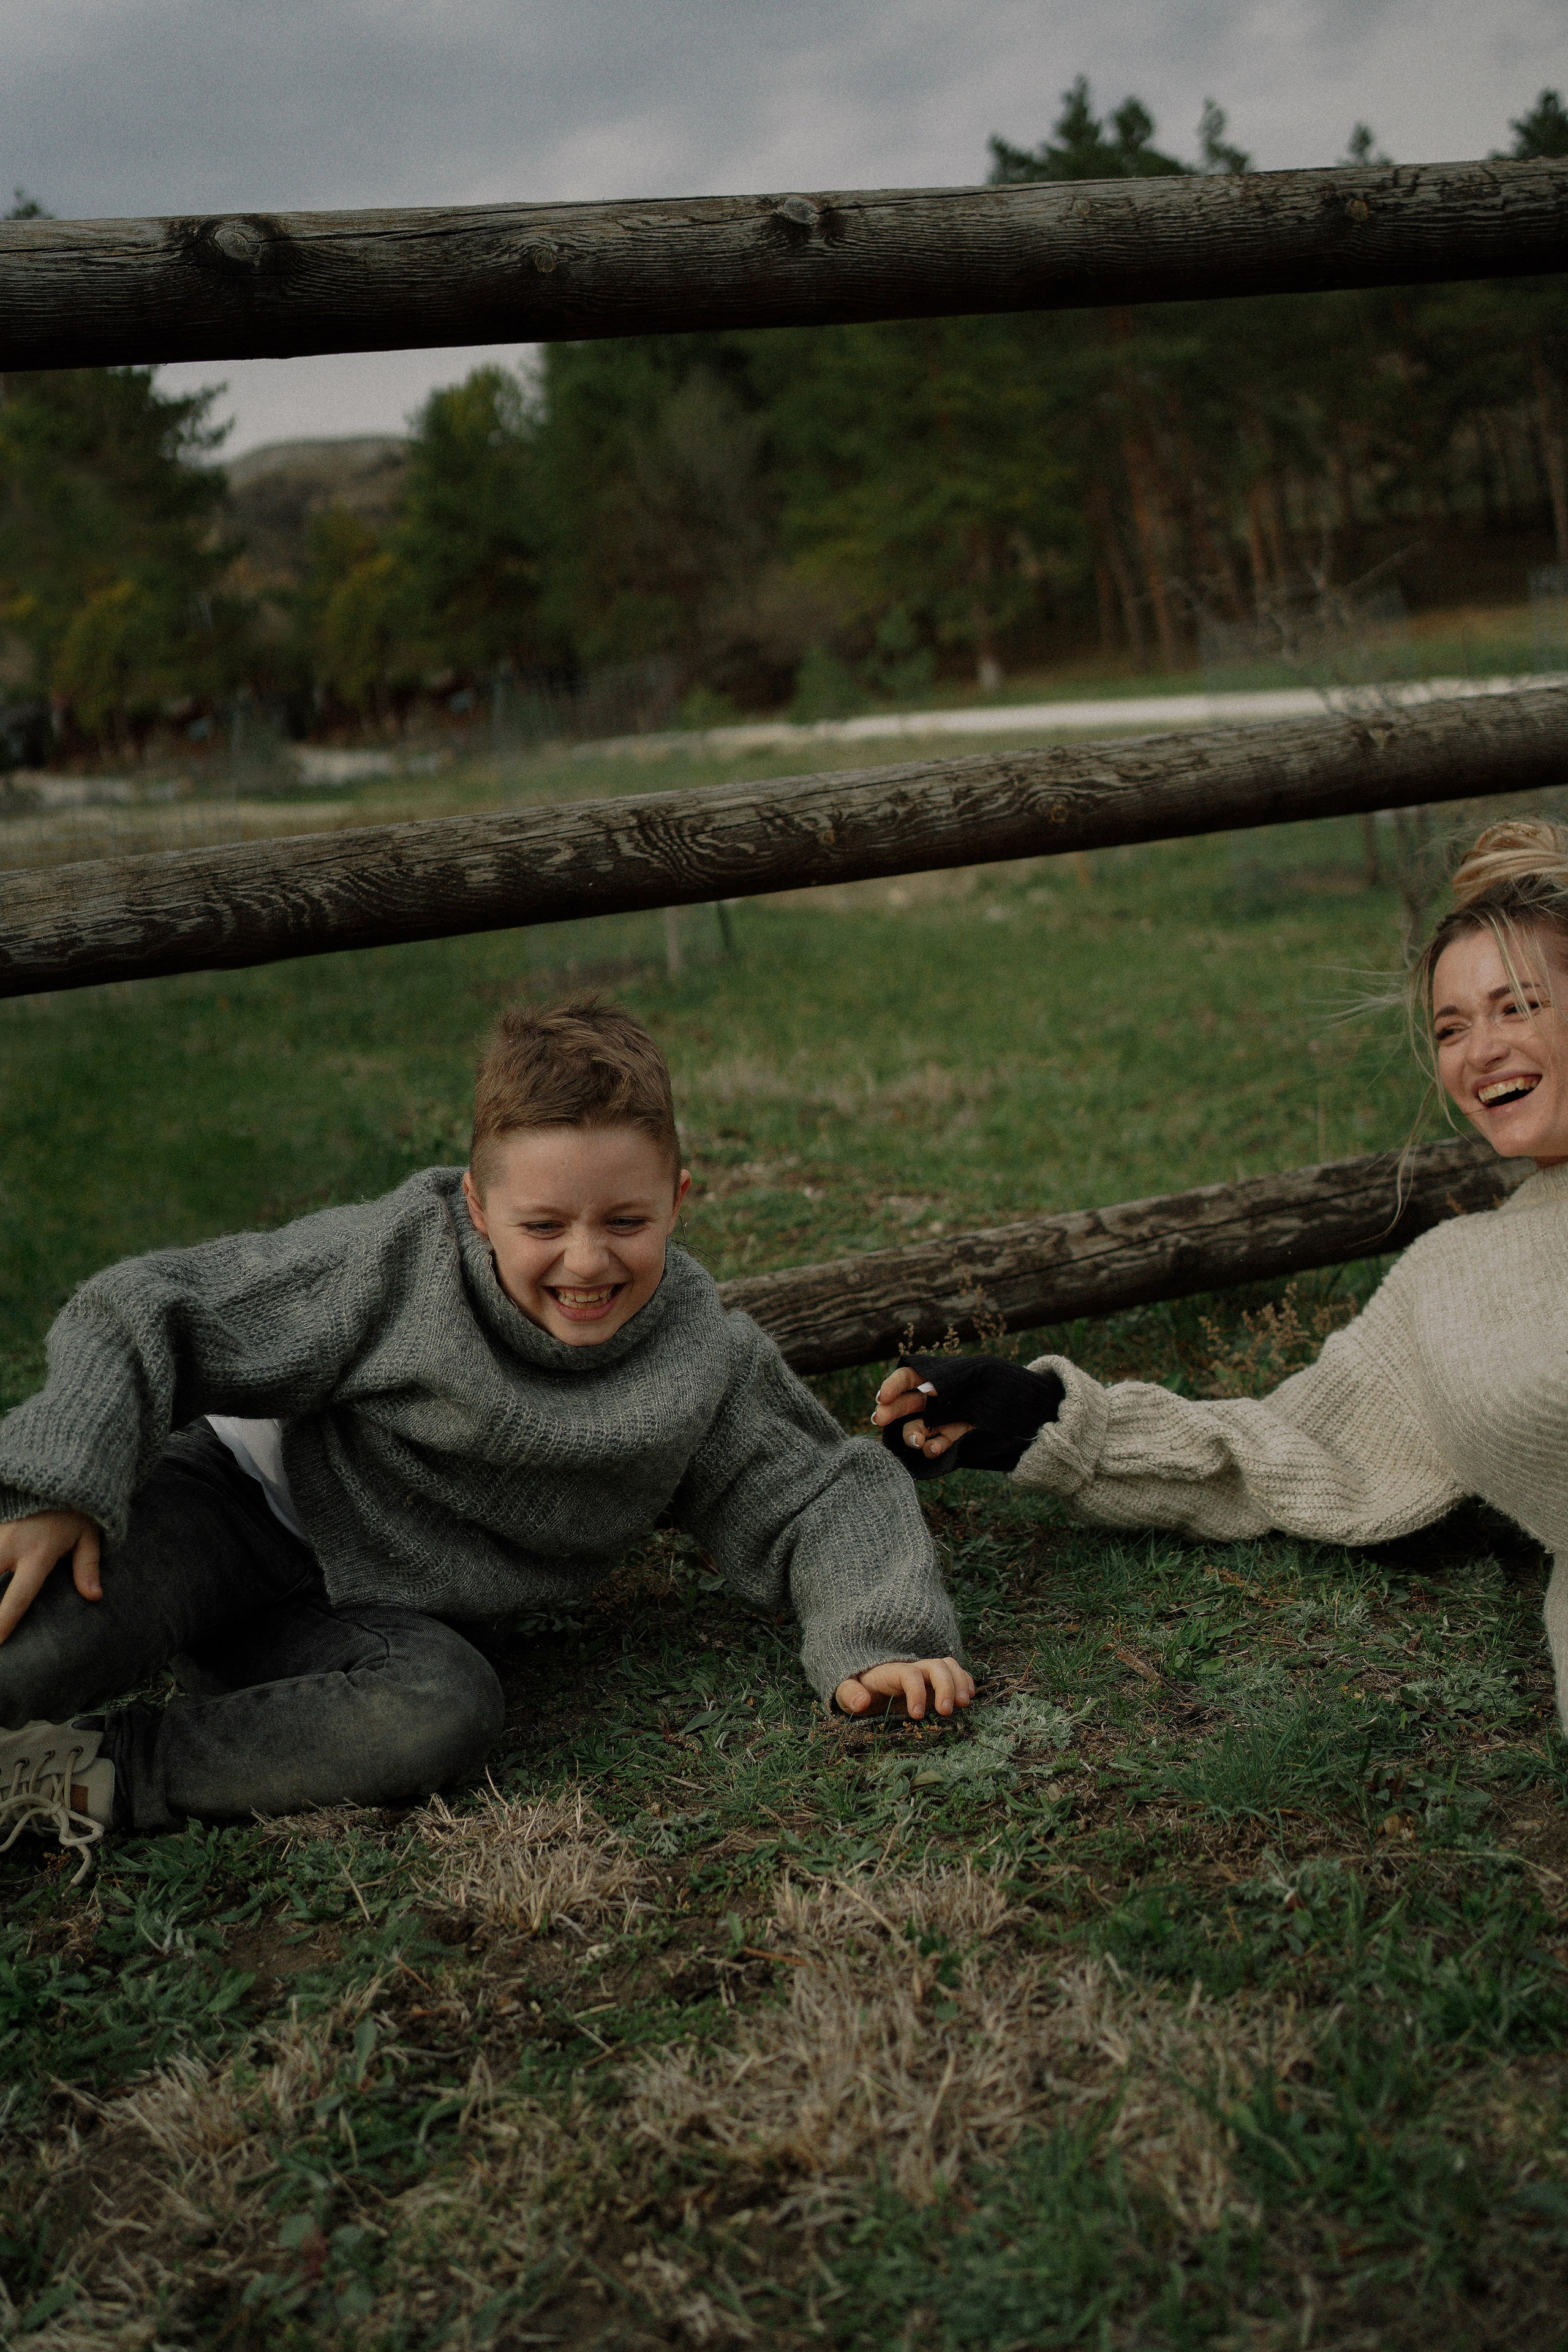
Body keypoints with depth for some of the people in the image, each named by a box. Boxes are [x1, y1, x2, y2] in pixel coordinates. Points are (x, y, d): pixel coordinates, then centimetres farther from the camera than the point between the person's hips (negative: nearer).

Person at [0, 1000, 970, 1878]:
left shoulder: (704, 1363, -10)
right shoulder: (397, 1261, -18)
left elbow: (824, 1492, -2)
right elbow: (149, 1313, -15)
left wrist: (880, 1635, -21)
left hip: (377, 1618, 3)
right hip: (243, 1506, -2)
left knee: (450, 1711, -35)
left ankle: (98, 1778, -26)